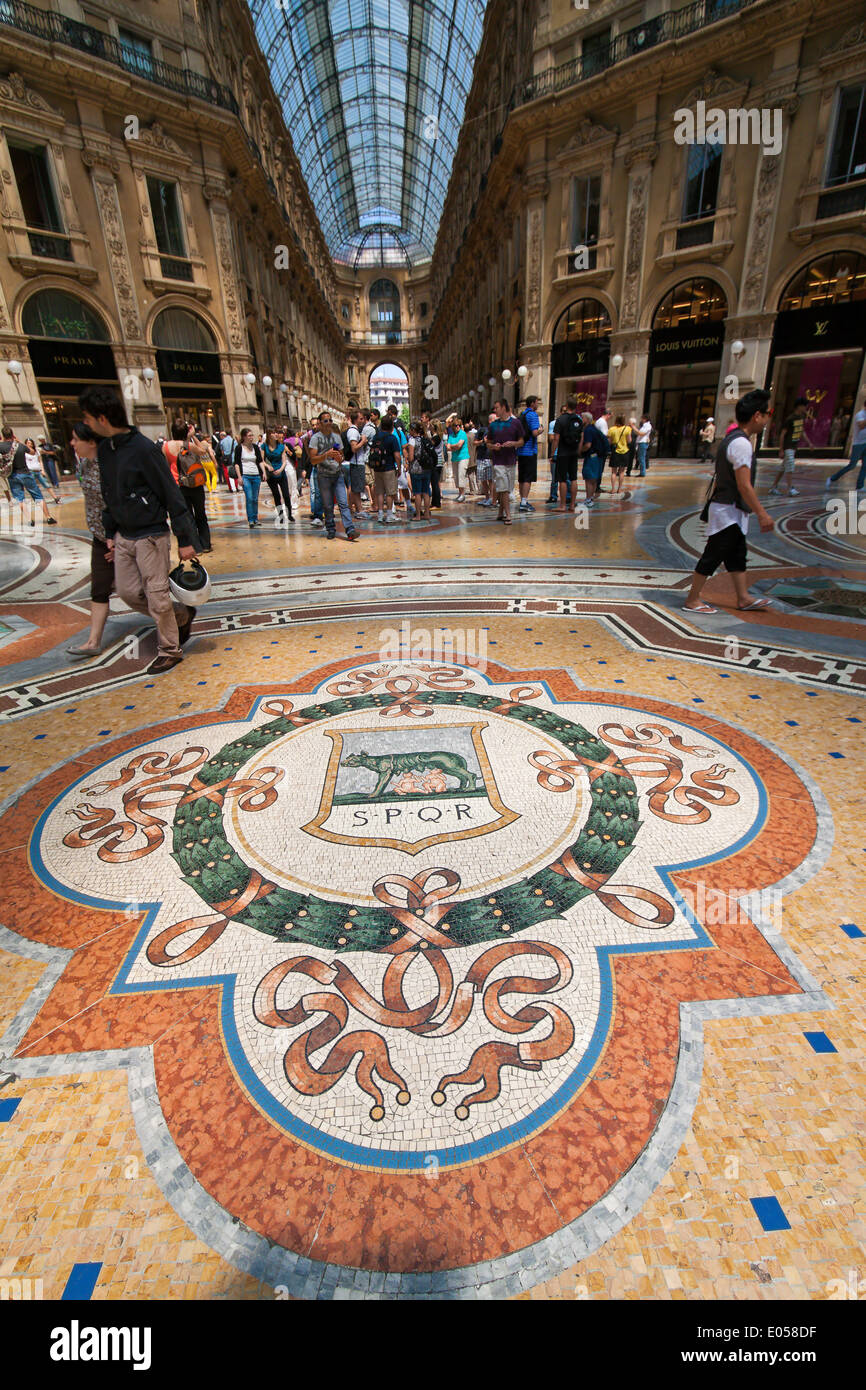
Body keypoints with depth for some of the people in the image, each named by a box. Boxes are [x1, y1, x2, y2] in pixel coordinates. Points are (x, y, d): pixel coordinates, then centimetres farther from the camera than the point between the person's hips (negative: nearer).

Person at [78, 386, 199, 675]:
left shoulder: (143, 449, -16)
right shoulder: (104, 448, 8)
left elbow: (171, 495, -15)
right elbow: (109, 495, 18)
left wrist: (185, 539, -16)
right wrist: (110, 533, 15)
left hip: (151, 535, -8)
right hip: (123, 537, 8)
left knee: (157, 595, -1)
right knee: (127, 591, 10)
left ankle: (169, 650, 14)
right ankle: (182, 615, 27)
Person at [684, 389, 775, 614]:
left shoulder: (732, 439, 13)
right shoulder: (741, 444, -19)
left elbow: (720, 477, 18)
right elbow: (744, 485, -23)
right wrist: (762, 514, -20)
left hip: (731, 512, 10)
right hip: (728, 512, -10)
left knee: (737, 555, 15)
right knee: (712, 556, -3)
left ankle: (744, 598, 24)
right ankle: (692, 600, 6)